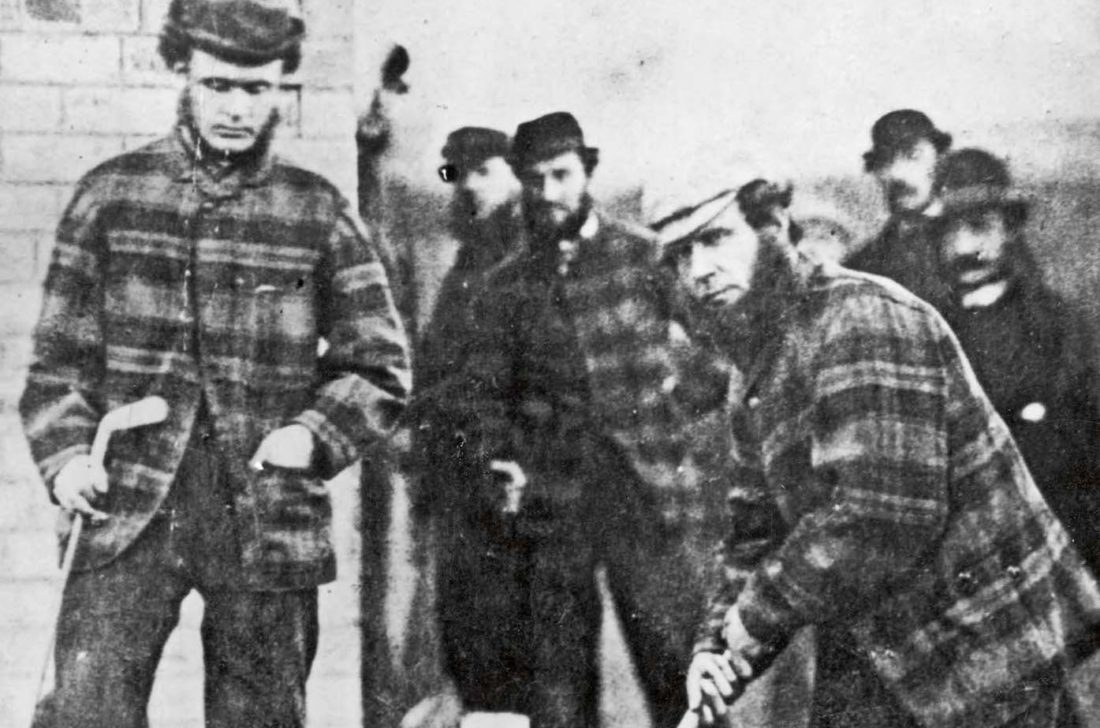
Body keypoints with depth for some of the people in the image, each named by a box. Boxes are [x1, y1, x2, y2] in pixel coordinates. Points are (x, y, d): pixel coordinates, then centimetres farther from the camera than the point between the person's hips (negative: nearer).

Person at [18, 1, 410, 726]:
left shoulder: (318, 211, 5)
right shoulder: (112, 191, 7)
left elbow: (381, 367, 8)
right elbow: (60, 354, 9)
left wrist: (313, 432, -8)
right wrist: (64, 454, -6)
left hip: (264, 510, 1)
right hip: (129, 503, 0)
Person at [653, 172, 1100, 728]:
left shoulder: (862, 319, -21)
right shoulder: (751, 374, 8)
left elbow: (884, 518, -30)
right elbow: (755, 532, 12)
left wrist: (755, 617, -20)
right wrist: (715, 647, -4)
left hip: (983, 656, -8)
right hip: (868, 660, 8)